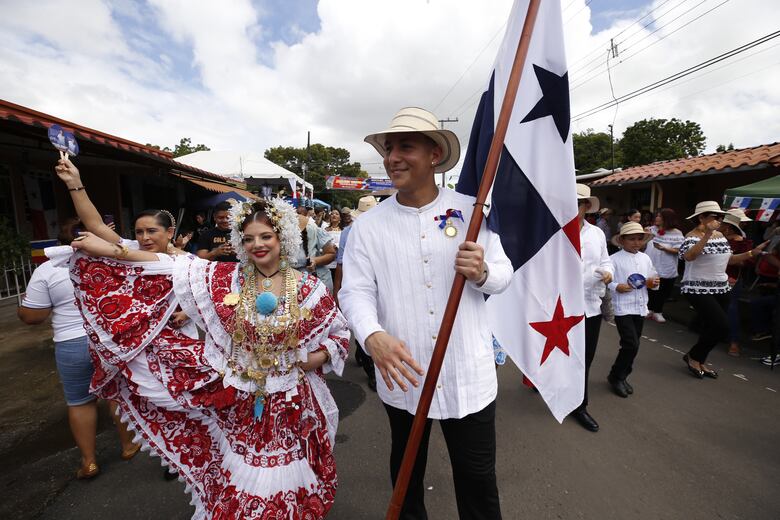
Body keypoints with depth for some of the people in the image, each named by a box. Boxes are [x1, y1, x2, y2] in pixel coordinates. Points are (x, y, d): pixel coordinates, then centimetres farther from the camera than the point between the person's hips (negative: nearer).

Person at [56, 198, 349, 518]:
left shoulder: (308, 288, -11)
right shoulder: (226, 278, -7)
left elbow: (340, 335, -3)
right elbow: (174, 268, -7)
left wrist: (303, 364, -14)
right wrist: (111, 250, -12)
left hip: (291, 404, 0)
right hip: (239, 404, 1)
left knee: (283, 488, 20)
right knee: (238, 488, 20)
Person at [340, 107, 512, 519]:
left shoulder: (471, 210, -3)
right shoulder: (368, 225, -4)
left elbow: (503, 274, 0)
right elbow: (355, 291, -10)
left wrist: (482, 273, -24)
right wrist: (373, 336, -30)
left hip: (469, 374, 0)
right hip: (402, 375, 1)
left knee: (478, 477, 18)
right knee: (406, 469, 25)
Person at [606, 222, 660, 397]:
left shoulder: (646, 259, 11)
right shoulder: (614, 259, -9)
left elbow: (653, 278, 19)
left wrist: (653, 282, -3)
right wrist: (617, 287, -28)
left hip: (640, 307, 7)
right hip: (622, 308, -7)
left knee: (633, 345, 12)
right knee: (631, 345, -10)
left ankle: (622, 376, 29)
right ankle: (616, 376, 10)